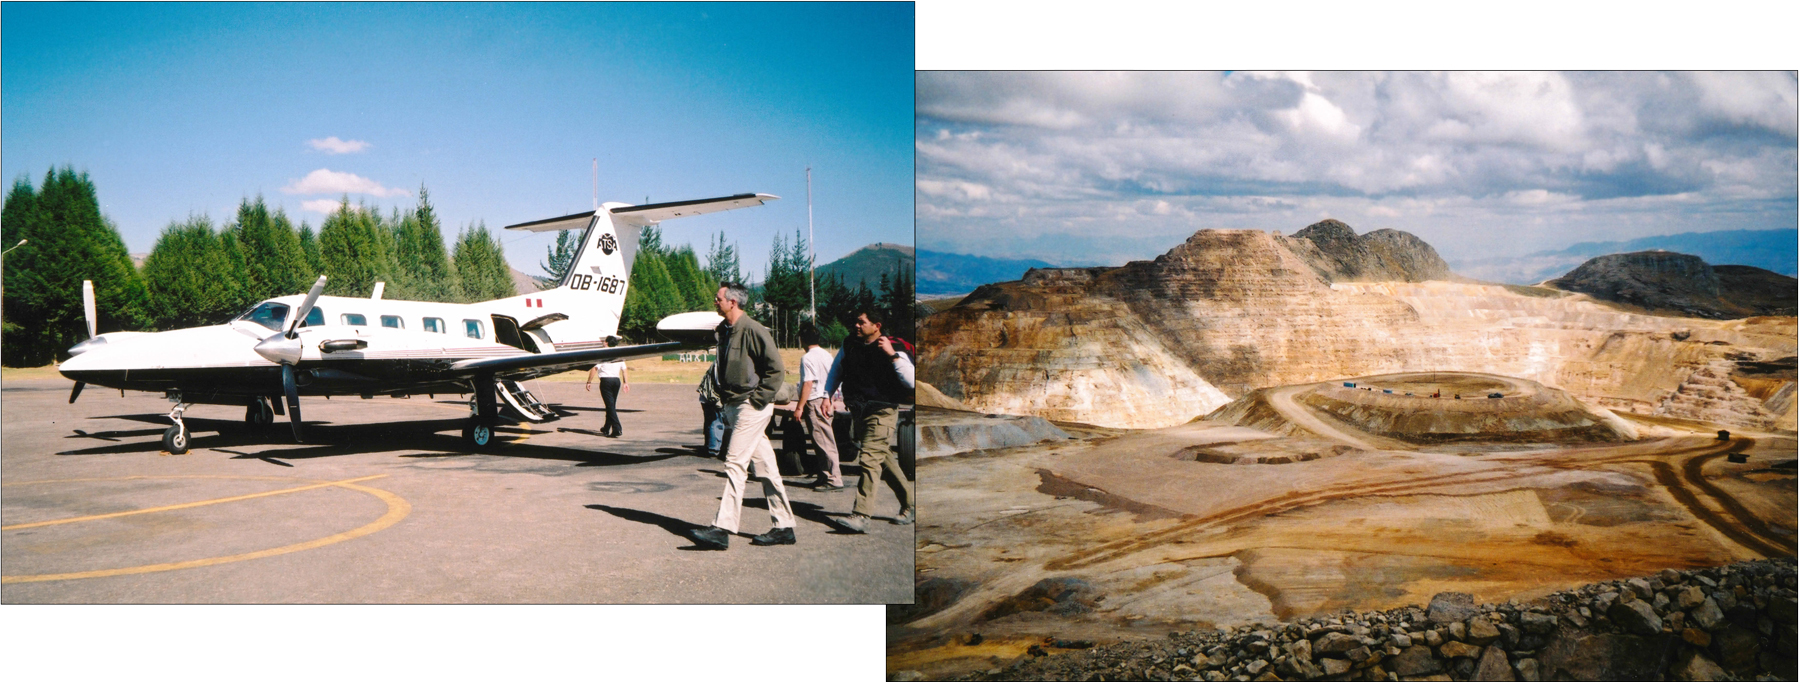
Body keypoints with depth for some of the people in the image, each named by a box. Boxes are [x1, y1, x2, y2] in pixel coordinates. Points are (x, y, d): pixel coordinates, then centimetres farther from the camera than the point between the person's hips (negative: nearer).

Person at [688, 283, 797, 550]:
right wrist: (724, 398, 14)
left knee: (735, 463, -12)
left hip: (751, 407, -9)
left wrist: (759, 398, -14)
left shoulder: (753, 330, -15)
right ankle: (783, 526, 15)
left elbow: (776, 368, -15)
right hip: (733, 405, 9)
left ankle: (722, 528, -12)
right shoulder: (725, 330, 12)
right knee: (766, 465, 10)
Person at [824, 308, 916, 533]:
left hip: (882, 412, -7)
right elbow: (836, 371, 23)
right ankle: (909, 505, 29)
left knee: (869, 459, -17)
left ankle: (861, 516, -18)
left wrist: (892, 354, -27)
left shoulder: (892, 349, -12)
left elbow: (911, 381, -22)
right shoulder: (849, 346, 6)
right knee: (884, 459, 15)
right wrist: (826, 395, 15)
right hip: (860, 412, 7)